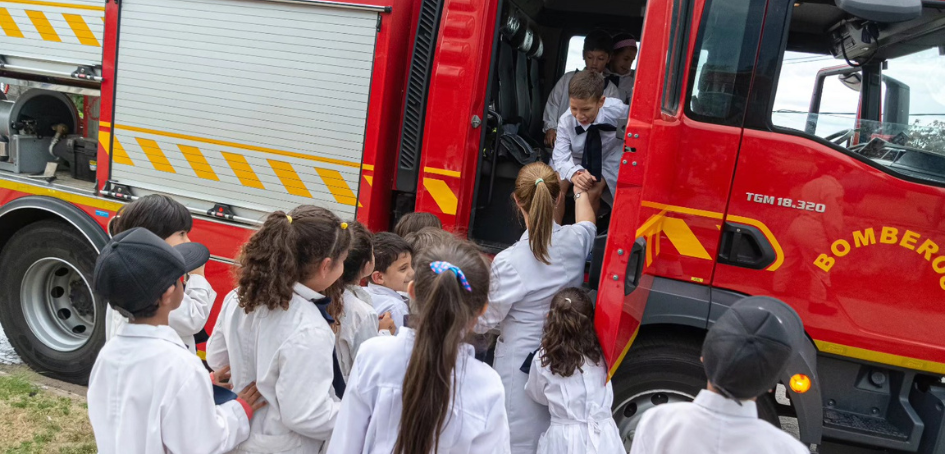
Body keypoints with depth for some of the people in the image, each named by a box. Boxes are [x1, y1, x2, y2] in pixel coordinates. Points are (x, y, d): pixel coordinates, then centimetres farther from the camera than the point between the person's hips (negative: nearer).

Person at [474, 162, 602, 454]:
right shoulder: (575, 241, -9)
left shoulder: (508, 262, -23)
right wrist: (582, 194, 38)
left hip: (520, 364, -5)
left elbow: (485, 321, -11)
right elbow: (586, 224, 19)